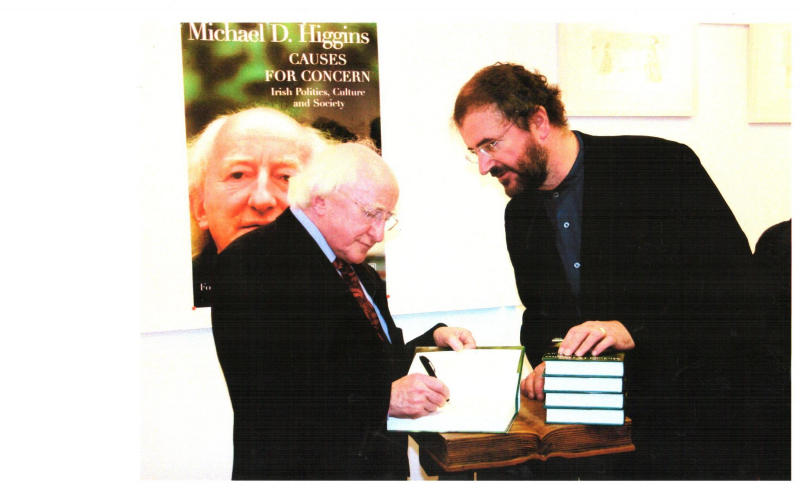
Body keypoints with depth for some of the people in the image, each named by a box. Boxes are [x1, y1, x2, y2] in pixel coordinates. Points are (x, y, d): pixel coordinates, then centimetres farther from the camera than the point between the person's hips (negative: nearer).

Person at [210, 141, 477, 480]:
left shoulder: (358, 271, 17)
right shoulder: (248, 262, -11)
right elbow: (270, 391, -21)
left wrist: (434, 337, 9)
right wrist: (385, 398, -24)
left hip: (384, 463, 7)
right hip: (306, 468, -7)